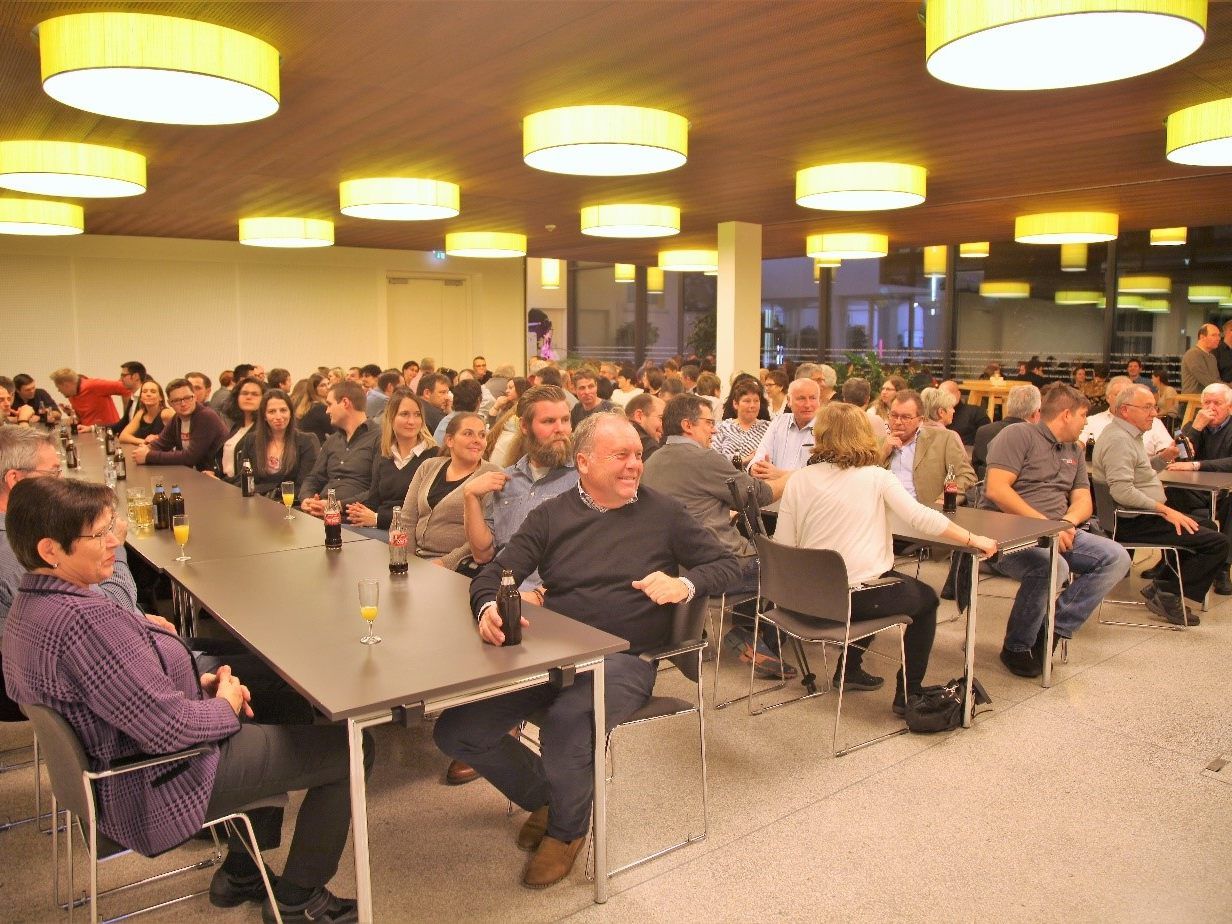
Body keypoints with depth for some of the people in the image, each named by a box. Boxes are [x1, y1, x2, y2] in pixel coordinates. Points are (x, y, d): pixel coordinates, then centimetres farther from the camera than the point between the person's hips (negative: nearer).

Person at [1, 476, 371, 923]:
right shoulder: (83, 620, -33)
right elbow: (170, 728, -30)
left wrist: (198, 683, 0)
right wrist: (226, 705, -11)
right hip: (158, 789, -10)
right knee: (349, 750, -2)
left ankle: (241, 874, 33)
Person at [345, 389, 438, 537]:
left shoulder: (432, 455, -4)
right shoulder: (382, 455, 18)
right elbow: (373, 499, 11)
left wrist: (378, 518, -13)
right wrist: (359, 512, -13)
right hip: (378, 529, 5)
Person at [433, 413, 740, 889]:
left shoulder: (663, 512, 6)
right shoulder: (550, 515, 10)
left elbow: (727, 565, 8)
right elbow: (494, 573, 3)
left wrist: (685, 584, -14)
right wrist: (489, 608, -20)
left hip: (624, 658, -3)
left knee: (566, 720, -34)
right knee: (456, 731, -11)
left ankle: (567, 828, 0)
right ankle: (544, 794, 17)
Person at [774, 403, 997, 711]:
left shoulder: (798, 481, -2)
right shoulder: (875, 477, -7)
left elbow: (782, 546, -3)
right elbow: (921, 518, -13)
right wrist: (974, 540, -4)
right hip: (862, 596, -5)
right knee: (926, 598, 24)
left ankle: (850, 668, 35)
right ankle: (908, 693, 22)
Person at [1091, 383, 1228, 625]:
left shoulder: (1128, 435, 16)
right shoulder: (1118, 440, -20)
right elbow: (1122, 492, -29)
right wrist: (1164, 510, -23)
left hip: (1139, 516, 11)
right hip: (1133, 523, -11)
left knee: (1205, 526, 26)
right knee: (1217, 543, -14)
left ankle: (1163, 586, 18)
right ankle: (1165, 594, -7)